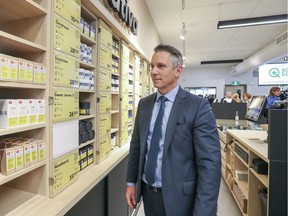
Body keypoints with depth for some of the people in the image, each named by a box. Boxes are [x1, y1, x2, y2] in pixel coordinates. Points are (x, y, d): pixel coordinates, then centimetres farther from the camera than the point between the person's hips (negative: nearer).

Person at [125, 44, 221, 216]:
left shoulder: (198, 106, -16)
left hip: (178, 197, -4)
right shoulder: (144, 104, 1)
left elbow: (210, 162, -18)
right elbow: (136, 145, 7)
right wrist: (131, 182, 9)